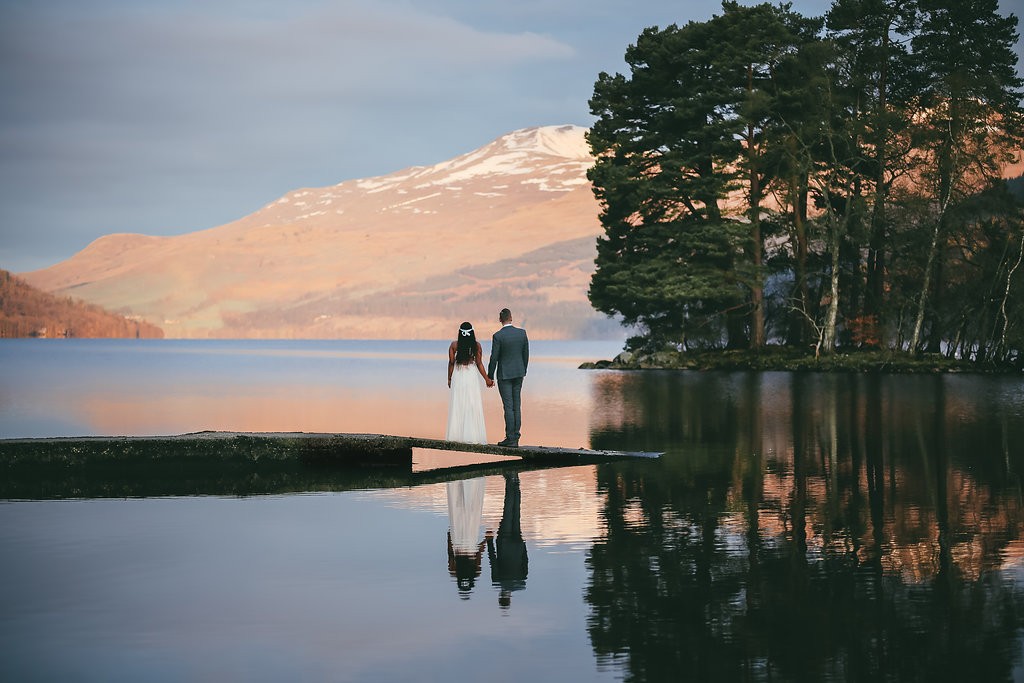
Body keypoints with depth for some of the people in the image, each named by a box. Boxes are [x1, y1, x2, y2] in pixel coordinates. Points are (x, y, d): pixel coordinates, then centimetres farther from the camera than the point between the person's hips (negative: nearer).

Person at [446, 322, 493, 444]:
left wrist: (449, 379, 8)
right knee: (472, 406, 3)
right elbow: (479, 364, -3)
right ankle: (471, 436, 1)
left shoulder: (454, 345, -3)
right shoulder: (476, 345, -4)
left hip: (457, 377, 1)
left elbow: (451, 363, -3)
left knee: (457, 406, 7)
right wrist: (487, 379, 6)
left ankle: (456, 435, 7)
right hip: (471, 376, -1)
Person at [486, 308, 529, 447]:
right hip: (519, 373, 5)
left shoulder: (498, 336, -14)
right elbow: (526, 354, 7)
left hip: (504, 374, -5)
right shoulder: (522, 333, -1)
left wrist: (490, 376, -2)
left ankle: (511, 438, -3)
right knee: (516, 406, 9)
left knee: (508, 406, -3)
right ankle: (515, 438, 10)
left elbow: (494, 358, -12)